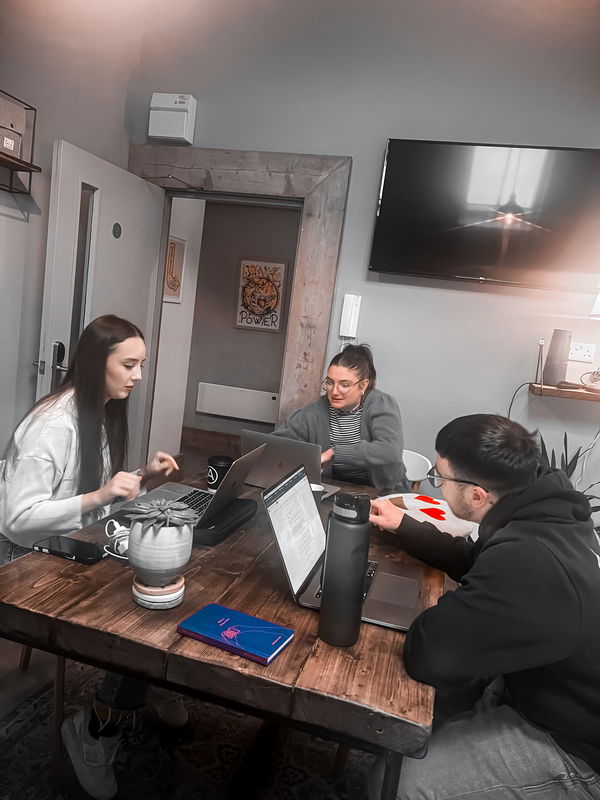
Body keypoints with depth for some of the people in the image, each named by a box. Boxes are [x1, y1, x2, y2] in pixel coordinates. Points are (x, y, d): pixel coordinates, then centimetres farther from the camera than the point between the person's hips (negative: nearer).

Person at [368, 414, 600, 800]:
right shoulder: (545, 510, -8)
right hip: (551, 689, 9)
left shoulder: (529, 561, -39)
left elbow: (425, 654, -31)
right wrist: (404, 526, 12)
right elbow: (474, 561, 12)